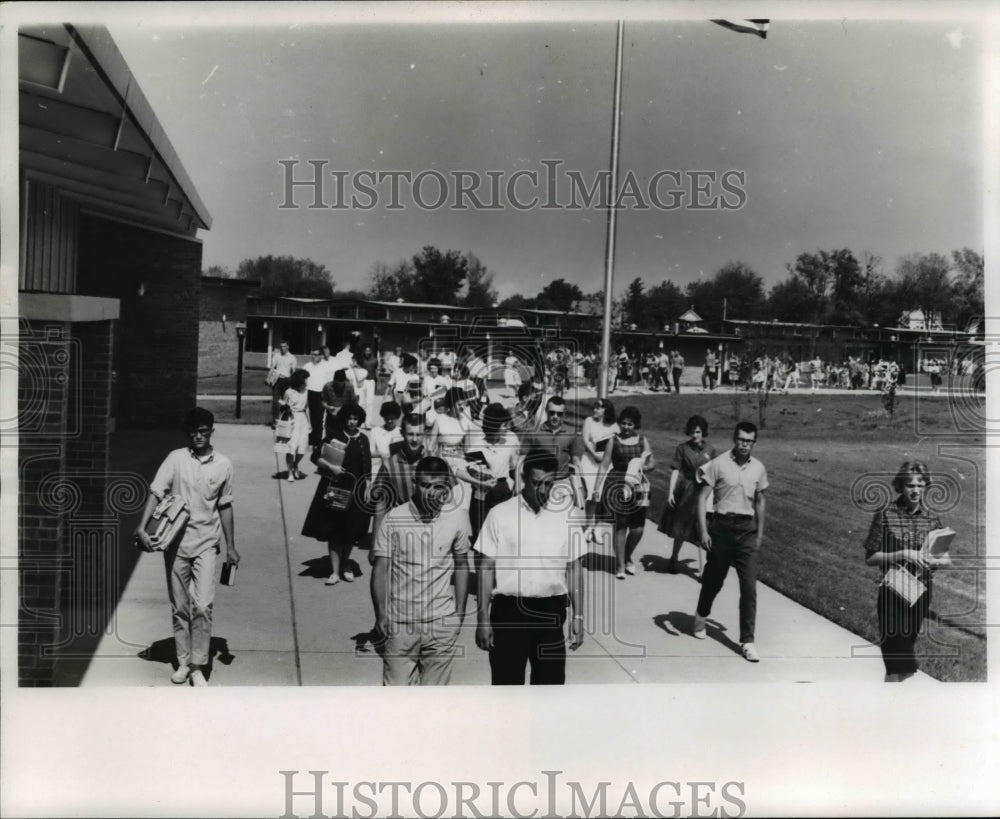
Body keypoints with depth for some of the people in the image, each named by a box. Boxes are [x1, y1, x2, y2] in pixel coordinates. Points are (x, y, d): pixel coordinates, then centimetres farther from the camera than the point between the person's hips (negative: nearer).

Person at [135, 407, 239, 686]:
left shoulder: (223, 464, 1)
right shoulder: (176, 458, -2)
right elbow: (156, 493, -9)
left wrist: (231, 546, 10)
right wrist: (142, 527, -22)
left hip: (206, 545, 0)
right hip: (176, 543, 1)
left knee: (203, 606, -10)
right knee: (179, 608, 10)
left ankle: (198, 666, 2)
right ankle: (183, 662, 23)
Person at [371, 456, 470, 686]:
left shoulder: (457, 517, -5)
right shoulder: (394, 519, -9)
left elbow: (461, 564, 7)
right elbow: (380, 569, -4)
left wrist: (460, 611, 7)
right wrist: (381, 615, -8)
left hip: (442, 623, 1)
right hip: (400, 623, -1)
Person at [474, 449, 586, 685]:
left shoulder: (567, 516, 2)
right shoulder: (499, 514, -4)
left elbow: (574, 569, 7)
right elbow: (486, 568, -1)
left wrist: (577, 616, 4)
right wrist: (482, 618, -4)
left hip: (551, 612, 2)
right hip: (508, 610, -2)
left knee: (551, 681, 9)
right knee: (506, 682, 6)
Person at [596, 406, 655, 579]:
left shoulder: (642, 440, 8)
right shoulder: (614, 440, 2)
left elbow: (652, 463, 7)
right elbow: (604, 465, 1)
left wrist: (644, 468, -16)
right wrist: (597, 487, -5)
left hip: (636, 485, 3)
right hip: (617, 485, -2)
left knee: (638, 528, 1)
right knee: (621, 525, -5)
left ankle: (627, 557, 27)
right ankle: (620, 565, 5)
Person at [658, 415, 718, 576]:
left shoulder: (710, 450, 0)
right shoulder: (682, 448, -3)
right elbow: (675, 470, -5)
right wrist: (671, 492, -11)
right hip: (685, 491, 0)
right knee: (680, 528, 12)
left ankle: (701, 568, 5)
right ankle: (673, 559, 33)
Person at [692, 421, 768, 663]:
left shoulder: (758, 468, 3)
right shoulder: (719, 464, -8)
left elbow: (759, 501, 15)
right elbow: (703, 497, -7)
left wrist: (760, 534, 15)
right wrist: (703, 531, -14)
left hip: (747, 530, 2)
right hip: (721, 526, -2)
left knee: (749, 586, -5)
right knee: (713, 579, 14)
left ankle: (747, 641, 2)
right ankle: (701, 616, 42)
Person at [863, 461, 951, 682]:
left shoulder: (932, 519, 3)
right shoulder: (885, 516, -7)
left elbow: (947, 560, 6)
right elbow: (870, 558, -6)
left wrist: (930, 561, -15)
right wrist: (902, 555, -18)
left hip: (921, 592, 3)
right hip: (892, 594, -3)